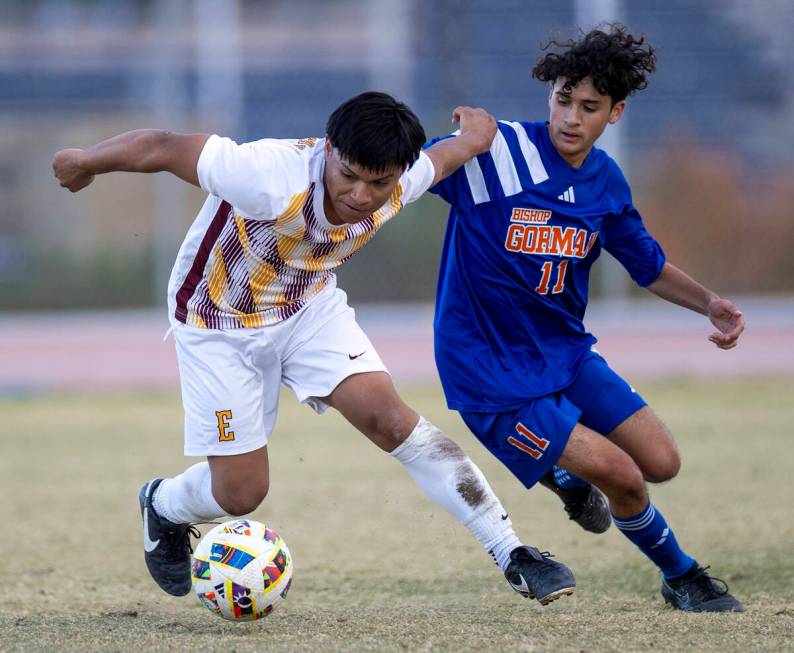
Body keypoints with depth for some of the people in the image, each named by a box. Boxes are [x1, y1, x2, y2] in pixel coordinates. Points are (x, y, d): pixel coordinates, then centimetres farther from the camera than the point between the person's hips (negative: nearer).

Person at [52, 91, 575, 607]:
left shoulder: (402, 184, -22)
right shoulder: (273, 180, -40)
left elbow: (439, 159, 3)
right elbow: (162, 148, -30)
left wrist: (472, 139, 25)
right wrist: (84, 164, -15)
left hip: (311, 306, 4)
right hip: (220, 325, -3)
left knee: (389, 417, -17)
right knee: (240, 493, 0)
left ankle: (512, 555, -14)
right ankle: (163, 507, 37)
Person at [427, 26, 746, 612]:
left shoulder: (606, 182, 2)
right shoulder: (494, 152, -19)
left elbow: (648, 265, 16)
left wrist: (709, 302, 1)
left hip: (566, 352, 7)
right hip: (494, 377, -6)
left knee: (661, 463, 0)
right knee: (623, 478, -12)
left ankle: (567, 472, 31)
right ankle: (682, 576, 17)